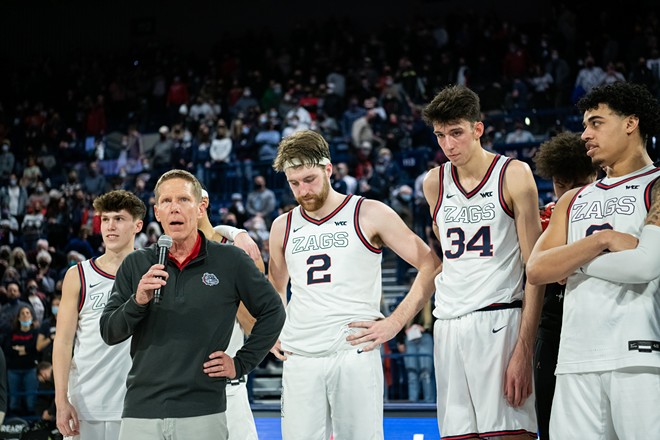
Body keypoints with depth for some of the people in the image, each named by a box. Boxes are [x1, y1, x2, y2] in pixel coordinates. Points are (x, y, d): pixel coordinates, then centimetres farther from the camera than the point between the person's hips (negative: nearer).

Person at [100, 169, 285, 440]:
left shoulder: (230, 262, 2)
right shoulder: (135, 265, 7)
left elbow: (272, 312, 10)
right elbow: (108, 333, 4)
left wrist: (241, 363, 4)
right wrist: (137, 302, -14)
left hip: (203, 414, -1)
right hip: (141, 412, 1)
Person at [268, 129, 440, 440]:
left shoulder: (370, 214, 1)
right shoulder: (283, 227, 14)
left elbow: (431, 266, 1)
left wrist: (394, 323, -6)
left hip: (355, 353, -3)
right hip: (300, 358, 3)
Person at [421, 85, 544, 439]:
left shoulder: (514, 175, -3)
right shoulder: (434, 183, 11)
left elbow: (535, 269, -6)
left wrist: (524, 350, -14)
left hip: (498, 322, -5)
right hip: (448, 327, 5)